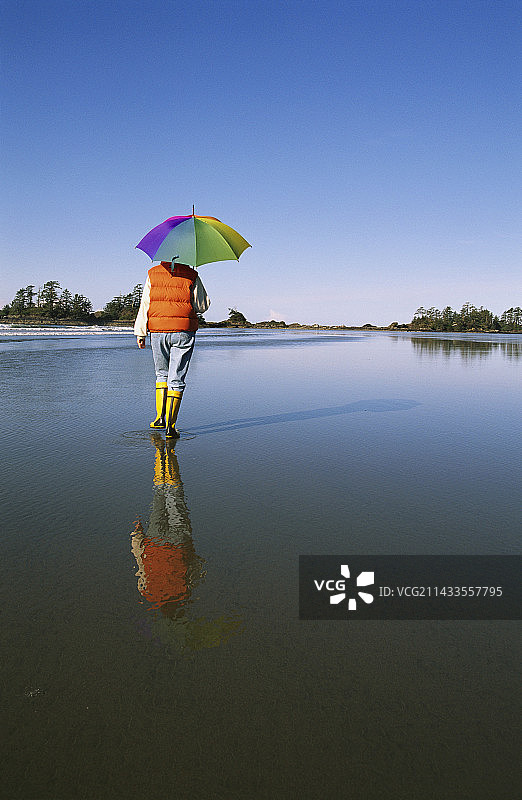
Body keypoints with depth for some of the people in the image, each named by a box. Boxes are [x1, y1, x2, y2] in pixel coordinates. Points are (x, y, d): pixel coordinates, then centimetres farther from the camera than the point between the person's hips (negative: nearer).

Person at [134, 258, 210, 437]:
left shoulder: (153, 274, 6)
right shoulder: (191, 276, 0)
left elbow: (144, 306, 3)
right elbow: (203, 305, 1)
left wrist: (140, 333, 6)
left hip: (158, 331, 2)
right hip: (184, 331, -2)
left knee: (162, 374, 20)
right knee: (176, 379, 0)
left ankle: (160, 417, 15)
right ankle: (170, 426, -3)